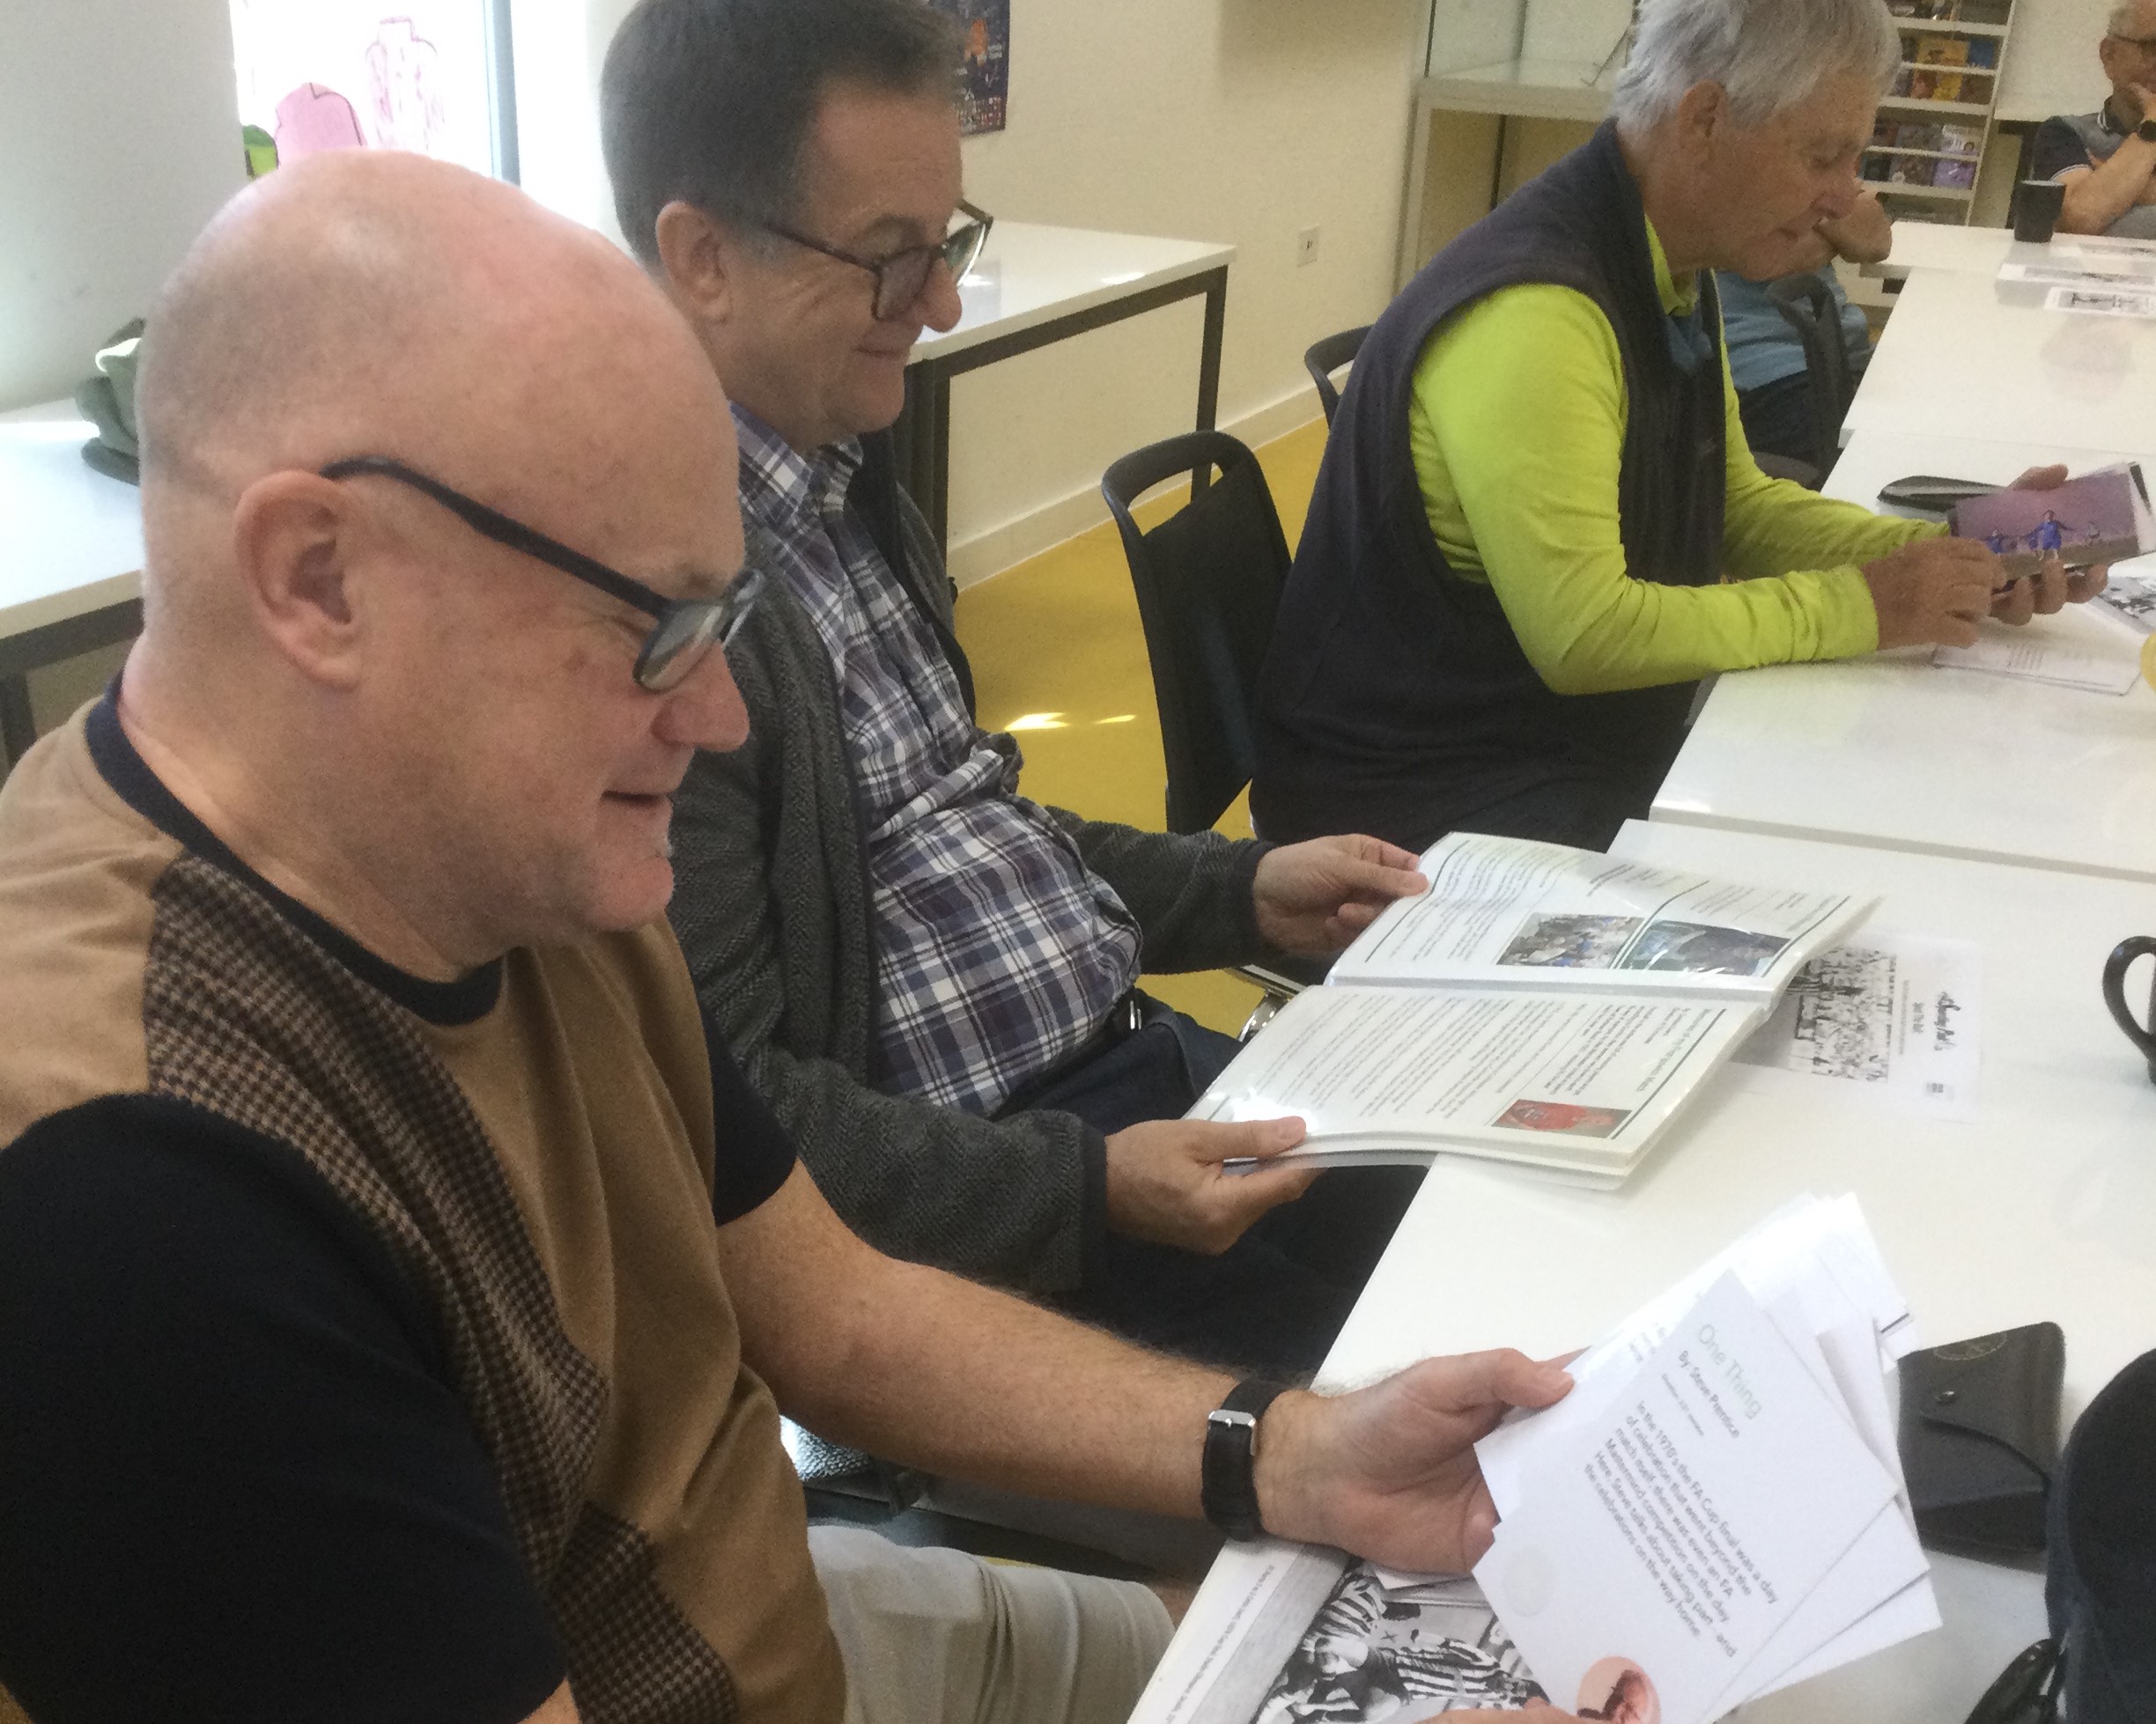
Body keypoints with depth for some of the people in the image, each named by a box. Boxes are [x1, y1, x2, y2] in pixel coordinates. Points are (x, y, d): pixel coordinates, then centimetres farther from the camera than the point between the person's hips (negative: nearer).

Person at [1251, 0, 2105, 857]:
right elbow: (1584, 634, -29)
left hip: (1597, 746, 9)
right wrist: (1853, 606, -19)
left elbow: (1737, 506, 16)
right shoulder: (1534, 312, -25)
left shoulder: (1678, 274, 6)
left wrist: (1946, 558, 1)